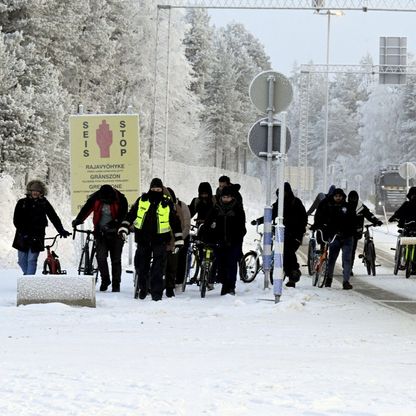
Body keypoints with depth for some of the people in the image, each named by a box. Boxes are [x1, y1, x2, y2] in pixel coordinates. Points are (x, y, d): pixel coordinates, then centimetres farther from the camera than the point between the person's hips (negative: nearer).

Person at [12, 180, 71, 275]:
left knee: (32, 260, -9)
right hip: (22, 237, 1)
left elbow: (54, 217, -1)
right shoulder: (22, 203, 1)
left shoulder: (44, 203, 2)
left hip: (37, 237, -1)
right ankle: (27, 273, 35)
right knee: (22, 260, 7)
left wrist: (61, 230, -13)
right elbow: (16, 220, -4)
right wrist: (23, 231, -18)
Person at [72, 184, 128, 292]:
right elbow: (86, 209, -3)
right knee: (101, 257, -12)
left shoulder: (120, 199, -15)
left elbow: (123, 217, -18)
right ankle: (105, 279, 8)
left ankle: (116, 284, 13)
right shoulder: (96, 197, -7)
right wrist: (78, 220, -16)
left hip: (115, 233, -2)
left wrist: (112, 225, -31)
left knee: (116, 259, 2)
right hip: (100, 232, 2)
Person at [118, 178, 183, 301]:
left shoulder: (167, 203, 3)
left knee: (158, 268, -6)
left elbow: (175, 221, 7)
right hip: (143, 238, 2)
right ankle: (143, 287, 26)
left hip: (159, 239, -2)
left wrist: (178, 239, 3)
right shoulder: (142, 200, 6)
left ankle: (156, 292, -2)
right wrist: (123, 228, 0)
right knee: (141, 264, 7)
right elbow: (131, 214, 10)